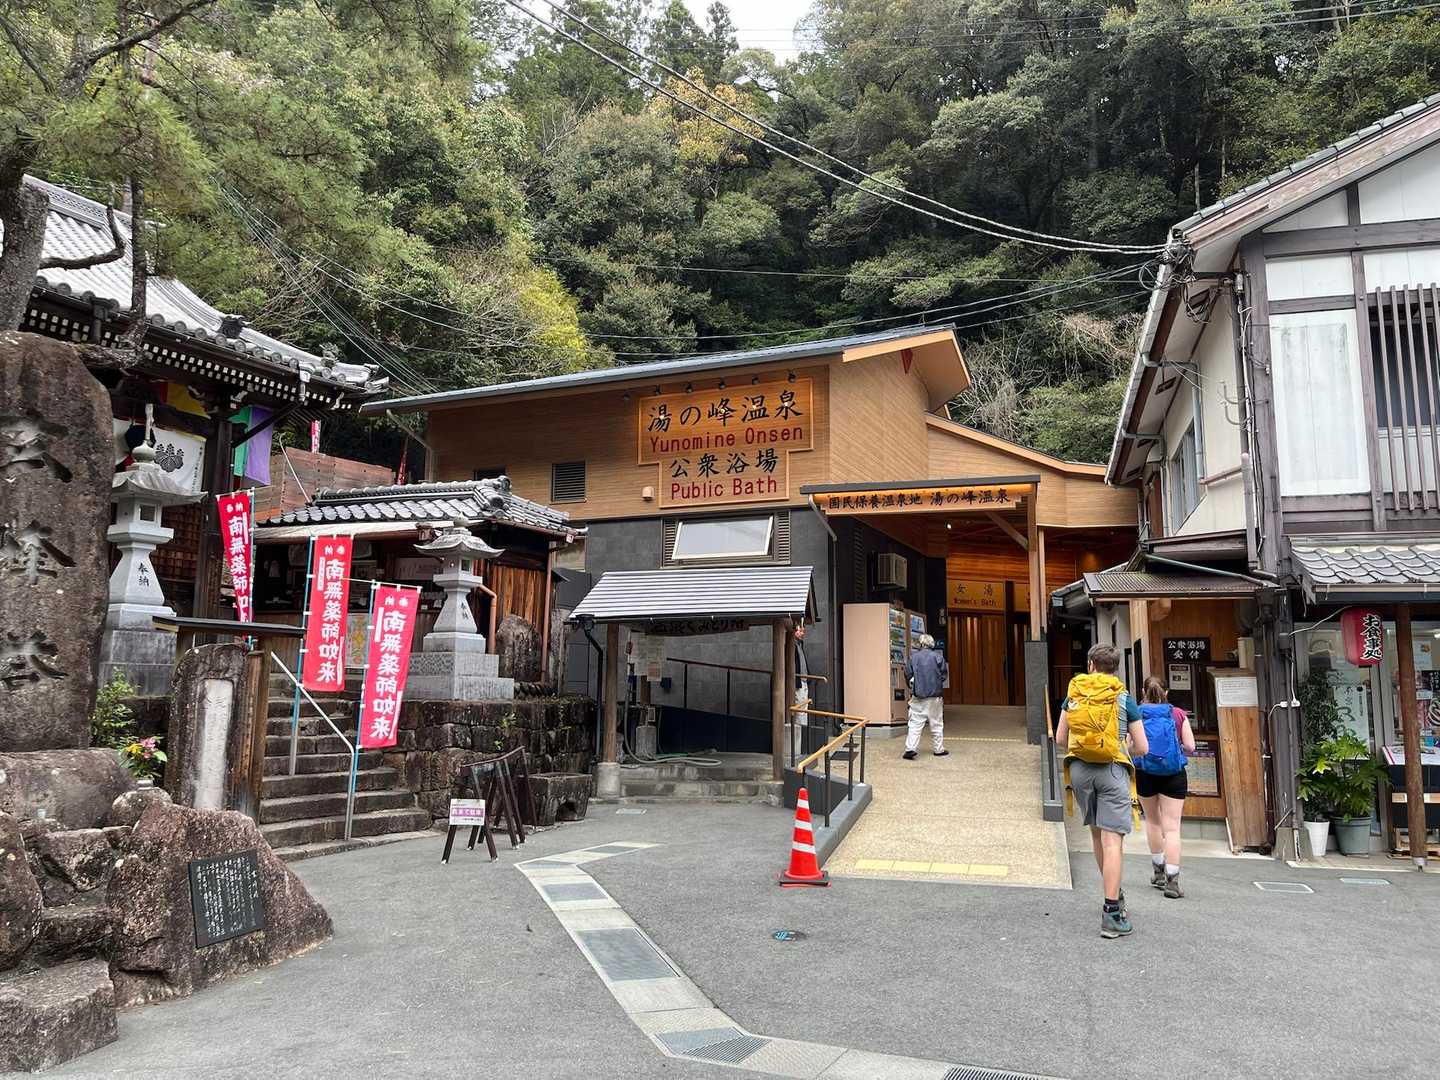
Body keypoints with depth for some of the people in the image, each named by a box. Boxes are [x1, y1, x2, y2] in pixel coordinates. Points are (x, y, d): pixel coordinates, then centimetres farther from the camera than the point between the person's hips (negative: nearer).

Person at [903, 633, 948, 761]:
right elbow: (944, 675, 0)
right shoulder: (937, 657, -5)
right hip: (935, 695, 0)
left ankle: (910, 748, -9)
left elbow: (908, 675, -2)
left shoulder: (913, 657, -3)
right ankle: (938, 749, 18)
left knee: (915, 723, 1)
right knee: (936, 724, 12)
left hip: (918, 696, 0)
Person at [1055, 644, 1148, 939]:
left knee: (1097, 833, 21)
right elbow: (1142, 748, 2)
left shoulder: (1073, 694, 8)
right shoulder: (1124, 699, 2)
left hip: (1079, 768, 3)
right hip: (1112, 770, -3)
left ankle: (1114, 893, 33)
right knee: (1112, 841, -6)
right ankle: (1112, 914, -9)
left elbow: (1060, 738, 9)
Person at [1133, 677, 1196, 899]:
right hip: (1174, 774, -1)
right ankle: (1172, 881, -8)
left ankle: (1158, 872, 30)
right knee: (1172, 827, -1)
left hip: (1144, 773, 1)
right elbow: (1190, 747, -4)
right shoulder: (1178, 714, -1)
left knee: (1152, 821, 20)